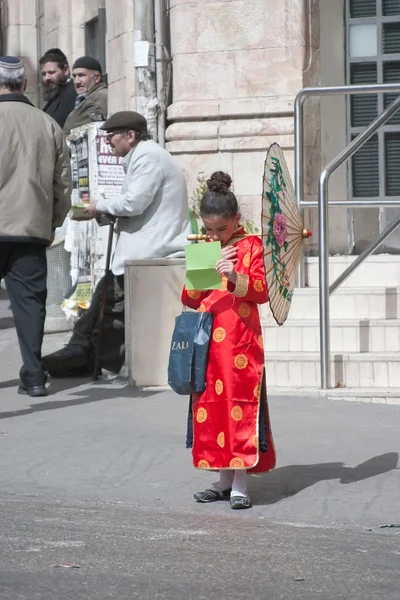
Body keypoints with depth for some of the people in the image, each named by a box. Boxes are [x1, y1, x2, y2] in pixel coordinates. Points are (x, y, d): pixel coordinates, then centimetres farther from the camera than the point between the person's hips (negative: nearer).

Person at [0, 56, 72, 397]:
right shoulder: (48, 125, 5)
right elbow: (63, 184, 9)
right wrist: (52, 225, 20)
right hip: (33, 229, 3)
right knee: (30, 300, 6)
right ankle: (34, 376, 4)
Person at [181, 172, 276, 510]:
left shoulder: (251, 246, 1)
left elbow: (263, 291, -8)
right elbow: (189, 300, 14)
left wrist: (236, 277, -23)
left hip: (241, 343, -5)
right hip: (208, 343, 5)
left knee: (240, 406, -6)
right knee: (210, 406, 6)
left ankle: (240, 484, -2)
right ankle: (224, 479, 15)